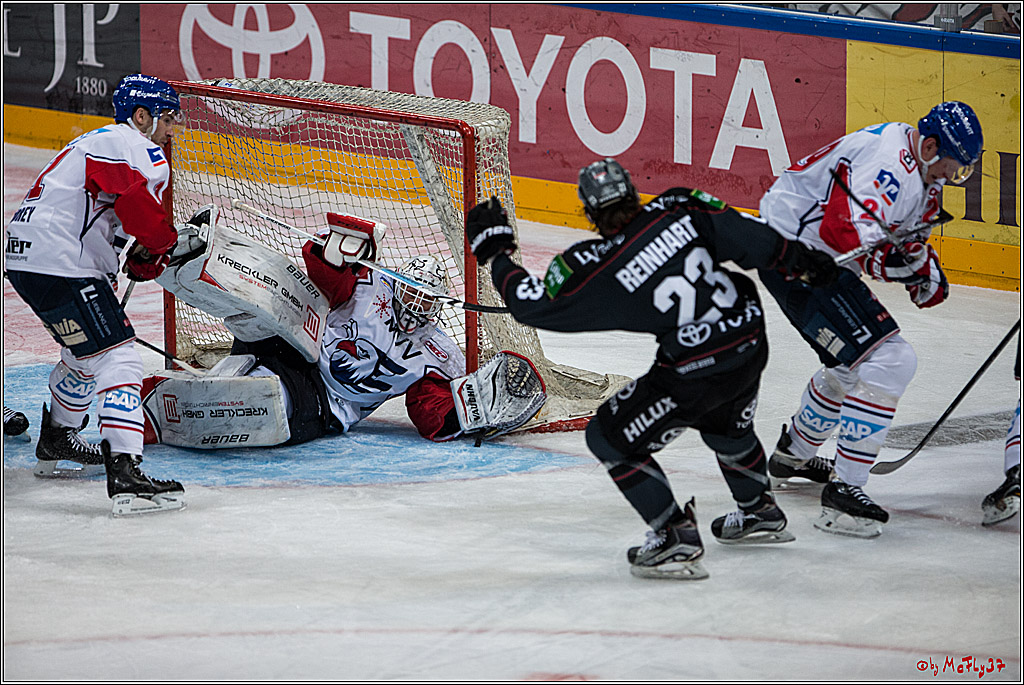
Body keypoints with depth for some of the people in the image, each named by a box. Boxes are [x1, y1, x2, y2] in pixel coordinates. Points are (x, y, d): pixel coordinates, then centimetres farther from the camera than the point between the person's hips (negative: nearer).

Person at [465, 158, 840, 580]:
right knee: (726, 426, 36)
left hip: (694, 374, -6)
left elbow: (533, 305, -5)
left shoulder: (595, 270, -14)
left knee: (611, 438, 9)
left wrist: (494, 251, 7)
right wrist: (803, 261, 15)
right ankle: (760, 513, 52)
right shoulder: (680, 209, -5)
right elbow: (748, 237, 0)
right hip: (751, 347, 6)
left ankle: (677, 537, 7)